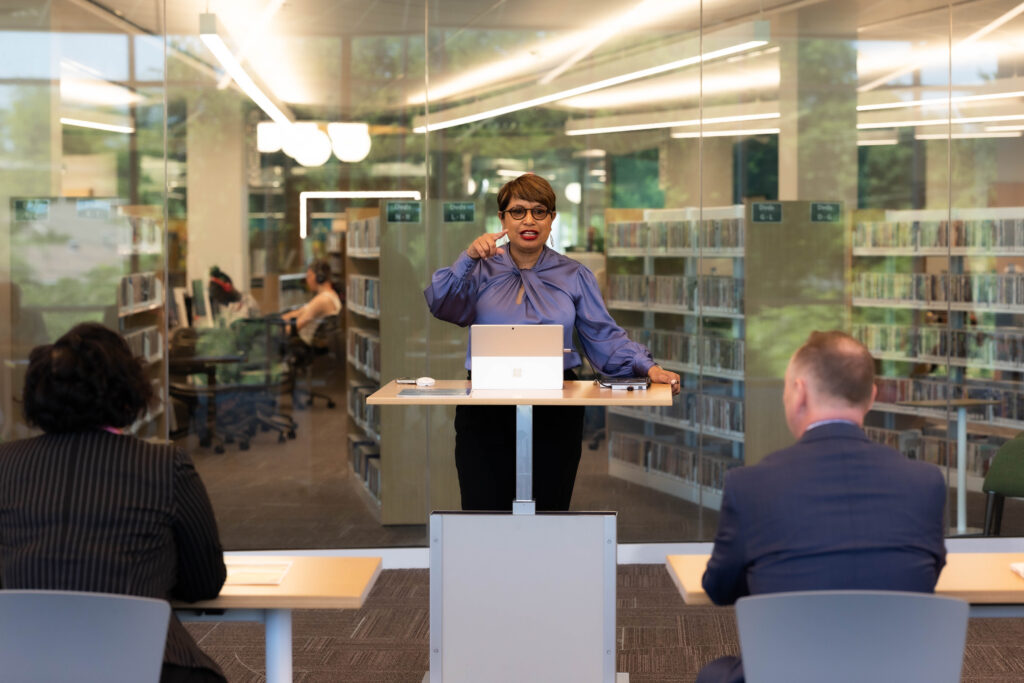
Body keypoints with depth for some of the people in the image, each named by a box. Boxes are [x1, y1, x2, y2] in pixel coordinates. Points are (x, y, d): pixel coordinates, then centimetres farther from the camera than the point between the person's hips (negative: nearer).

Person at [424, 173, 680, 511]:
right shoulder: (481, 271, 9)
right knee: (484, 512, -4)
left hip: (555, 414, 1)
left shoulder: (574, 277, 11)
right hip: (486, 411, -1)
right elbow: (441, 304, -8)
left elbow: (604, 336, 5)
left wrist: (647, 367, -10)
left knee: (548, 513, 2)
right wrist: (469, 258, -22)